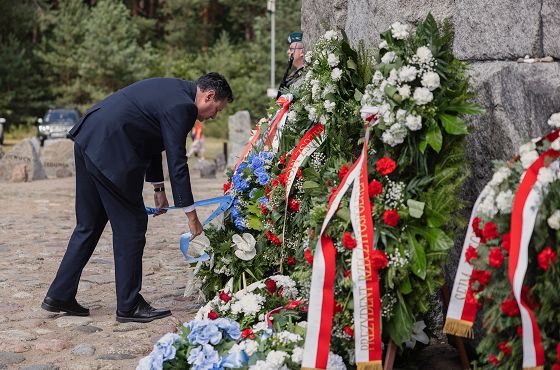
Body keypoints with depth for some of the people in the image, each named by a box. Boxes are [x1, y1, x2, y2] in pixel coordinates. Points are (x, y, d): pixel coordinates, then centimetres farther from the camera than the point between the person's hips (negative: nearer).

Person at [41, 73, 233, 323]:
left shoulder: (171, 89, 17)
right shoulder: (181, 106, -12)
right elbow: (177, 162, -13)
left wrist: (158, 188, 26)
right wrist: (191, 215, -7)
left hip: (88, 141, 10)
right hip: (110, 153, -10)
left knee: (88, 225, 17)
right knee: (131, 225, 1)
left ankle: (59, 296, 23)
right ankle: (129, 306, 9)